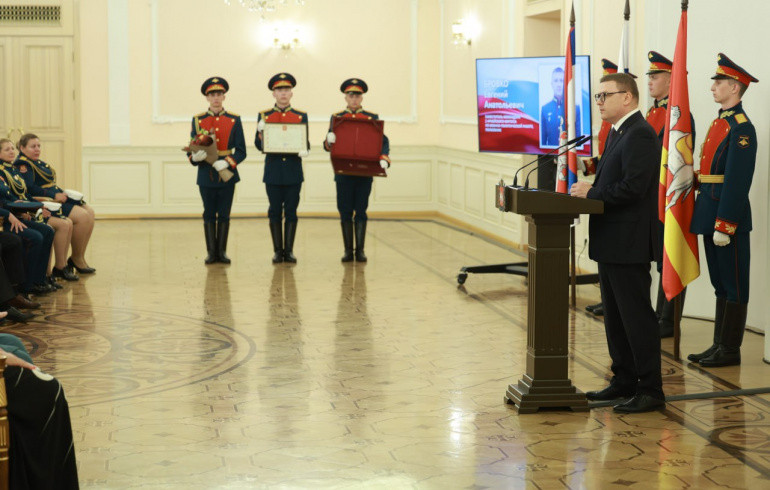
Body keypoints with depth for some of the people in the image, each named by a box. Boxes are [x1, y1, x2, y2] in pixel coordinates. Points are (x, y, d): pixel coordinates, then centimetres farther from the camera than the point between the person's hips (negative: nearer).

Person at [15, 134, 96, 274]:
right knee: (82, 216, -22)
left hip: (56, 197, 11)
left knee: (90, 213, 0)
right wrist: (54, 196, -22)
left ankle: (80, 257, -1)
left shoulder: (38, 162, 21)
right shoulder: (23, 164, -10)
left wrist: (61, 193, 9)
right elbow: (30, 188, -21)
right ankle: (76, 259, -8)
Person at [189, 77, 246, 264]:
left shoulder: (234, 120, 1)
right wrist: (195, 157, -21)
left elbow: (241, 151, -2)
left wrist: (227, 162, -19)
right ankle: (211, 252, 10)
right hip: (206, 175, 0)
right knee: (209, 214, 5)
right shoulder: (198, 120, 3)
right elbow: (191, 150, 3)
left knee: (224, 214, 4)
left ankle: (222, 251, 11)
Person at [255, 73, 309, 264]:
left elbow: (305, 142, 5)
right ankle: (278, 251, 9)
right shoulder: (264, 115, 6)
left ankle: (289, 250, 8)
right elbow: (259, 146, 3)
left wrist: (304, 150, -17)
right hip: (273, 171, 0)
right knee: (275, 211, 2)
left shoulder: (301, 116, 7)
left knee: (291, 211, 2)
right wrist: (261, 132, -16)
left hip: (293, 171, 0)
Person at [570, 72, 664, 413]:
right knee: (615, 316, 16)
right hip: (612, 243, 11)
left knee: (636, 315, -5)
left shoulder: (640, 135, -16)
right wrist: (589, 189, 2)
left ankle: (650, 390, 2)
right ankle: (624, 381, 25)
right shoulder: (619, 133, 16)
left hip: (629, 242, -11)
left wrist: (592, 194, -15)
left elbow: (632, 187, -25)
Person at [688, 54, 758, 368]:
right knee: (721, 284, 14)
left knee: (734, 286, -1)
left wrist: (724, 225, -22)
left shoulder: (742, 128, -14)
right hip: (711, 213, 9)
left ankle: (731, 350, 5)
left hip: (729, 215, -9)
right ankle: (720, 345, 20)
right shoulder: (720, 122, 16)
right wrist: (707, 217, 16)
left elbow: (737, 182, -20)